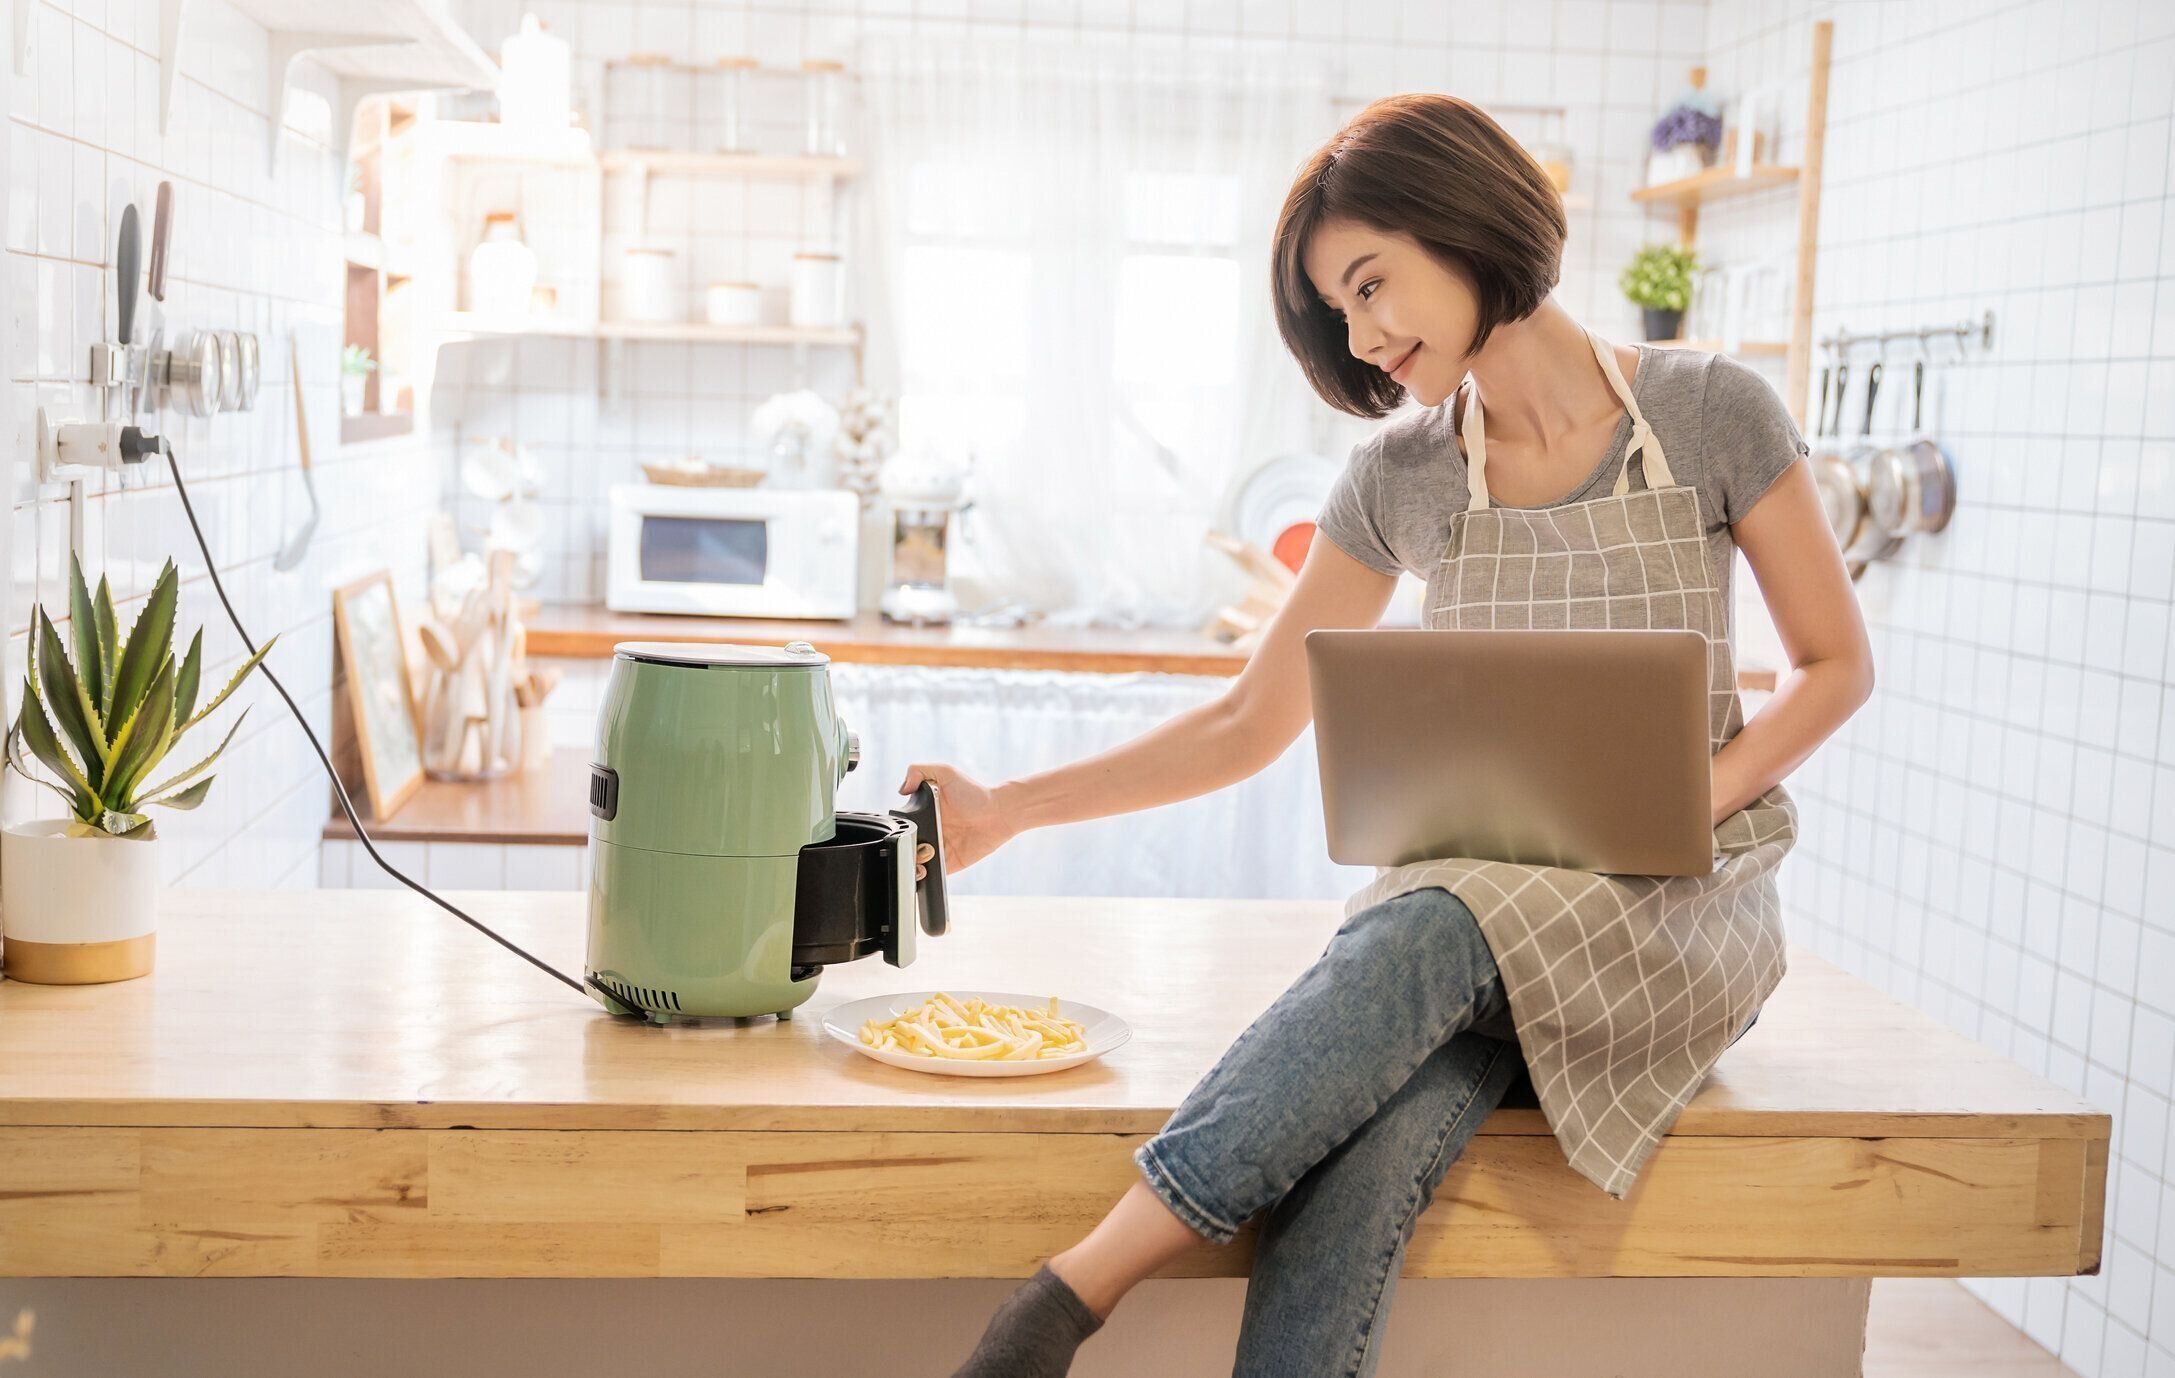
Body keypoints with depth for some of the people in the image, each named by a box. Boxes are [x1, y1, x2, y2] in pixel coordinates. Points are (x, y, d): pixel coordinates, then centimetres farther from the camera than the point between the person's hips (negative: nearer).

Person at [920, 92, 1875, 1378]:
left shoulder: (1710, 411, -3)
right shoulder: (1402, 477, 5)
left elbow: (1837, 664, 3)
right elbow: (1251, 723, 8)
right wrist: (1008, 809, 0)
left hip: (1683, 902, -2)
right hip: (1483, 894, 3)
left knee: (1422, 937, -36)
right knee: (1354, 1162, -33)